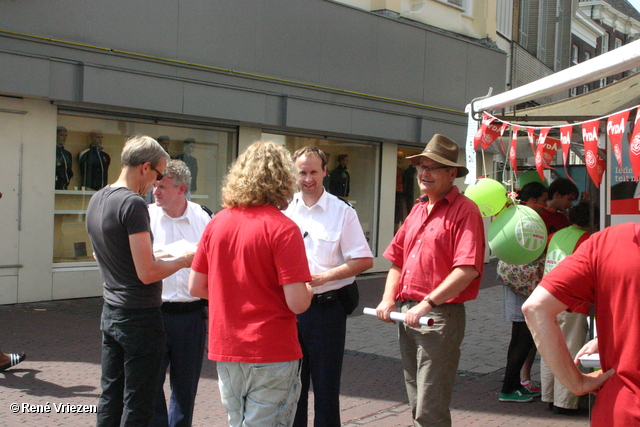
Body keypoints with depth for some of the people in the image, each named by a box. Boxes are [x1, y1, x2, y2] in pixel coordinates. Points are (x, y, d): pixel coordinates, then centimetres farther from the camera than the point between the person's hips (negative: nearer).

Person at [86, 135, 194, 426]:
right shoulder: (133, 204, -19)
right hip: (139, 316, -8)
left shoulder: (97, 200, 8)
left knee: (110, 397, 15)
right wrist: (183, 261, -6)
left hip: (110, 312, 9)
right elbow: (147, 273, -22)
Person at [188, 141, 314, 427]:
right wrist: (309, 289, 2)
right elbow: (297, 303, -19)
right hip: (271, 355, -6)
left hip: (224, 351, 6)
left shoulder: (216, 222, 2)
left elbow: (196, 288, 7)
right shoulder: (283, 228, -15)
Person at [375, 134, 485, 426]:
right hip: (407, 314, 8)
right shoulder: (418, 209, 16)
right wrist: (389, 299, 6)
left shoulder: (464, 211, -10)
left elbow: (467, 269, -21)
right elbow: (398, 260, 20)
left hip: (441, 316, -8)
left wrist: (428, 303, -23)